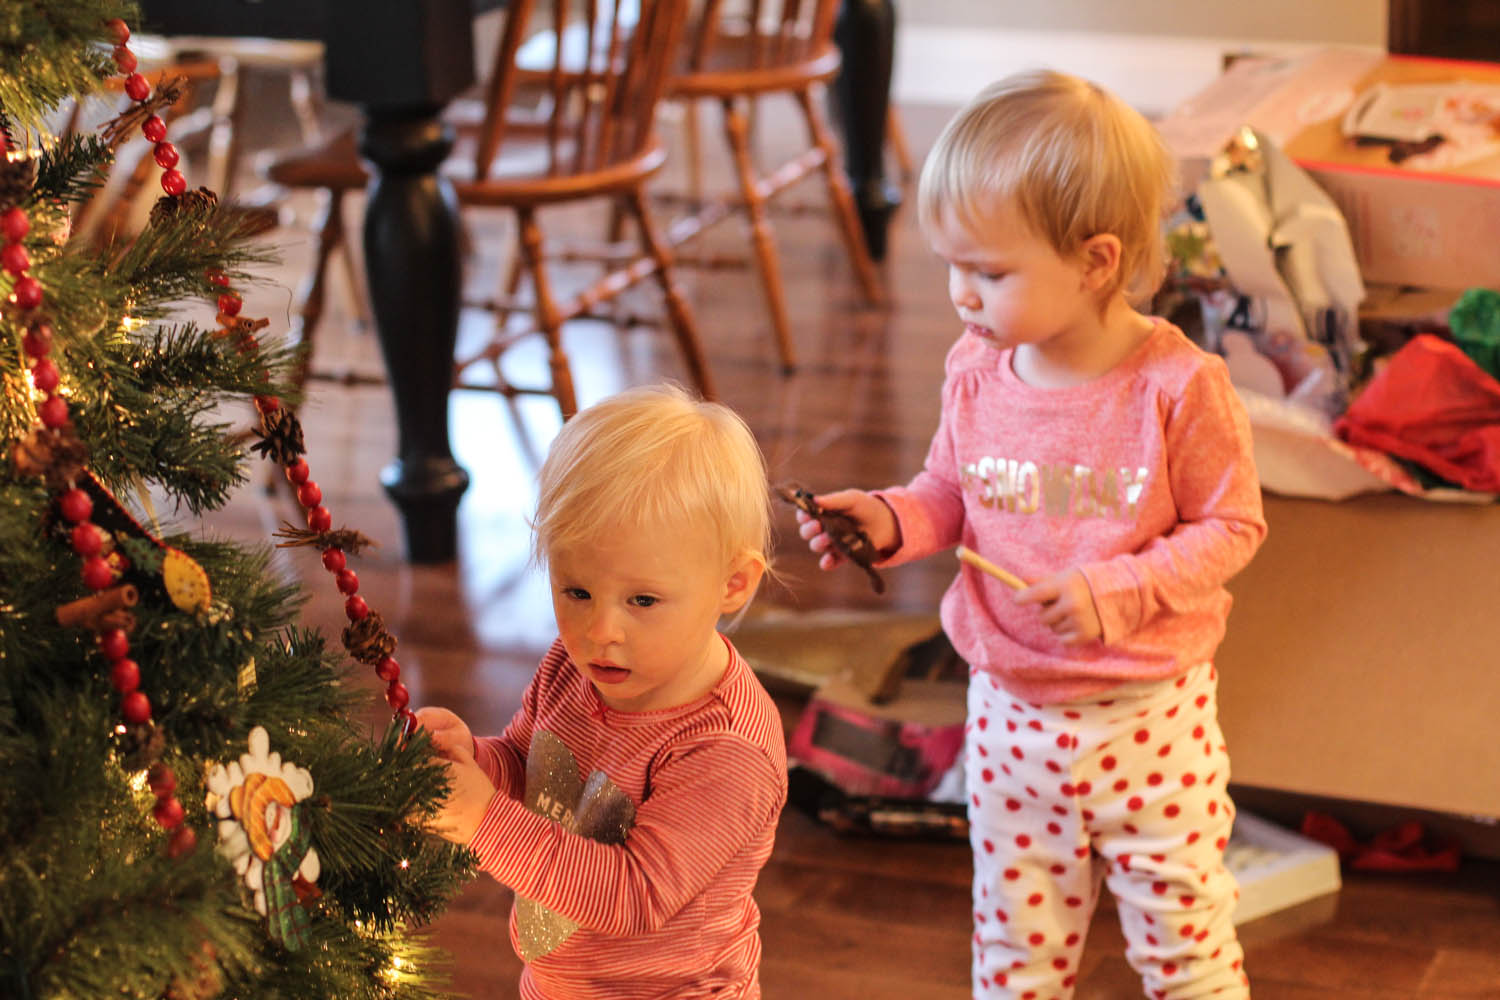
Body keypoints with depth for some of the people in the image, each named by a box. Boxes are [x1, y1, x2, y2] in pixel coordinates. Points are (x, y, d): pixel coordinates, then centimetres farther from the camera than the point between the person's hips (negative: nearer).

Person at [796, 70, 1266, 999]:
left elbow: (1232, 527, -12)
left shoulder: (1179, 386, -20)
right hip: (1010, 710, 4)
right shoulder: (976, 371, -6)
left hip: (1149, 714, -4)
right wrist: (892, 520, -12)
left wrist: (1117, 592, -24)